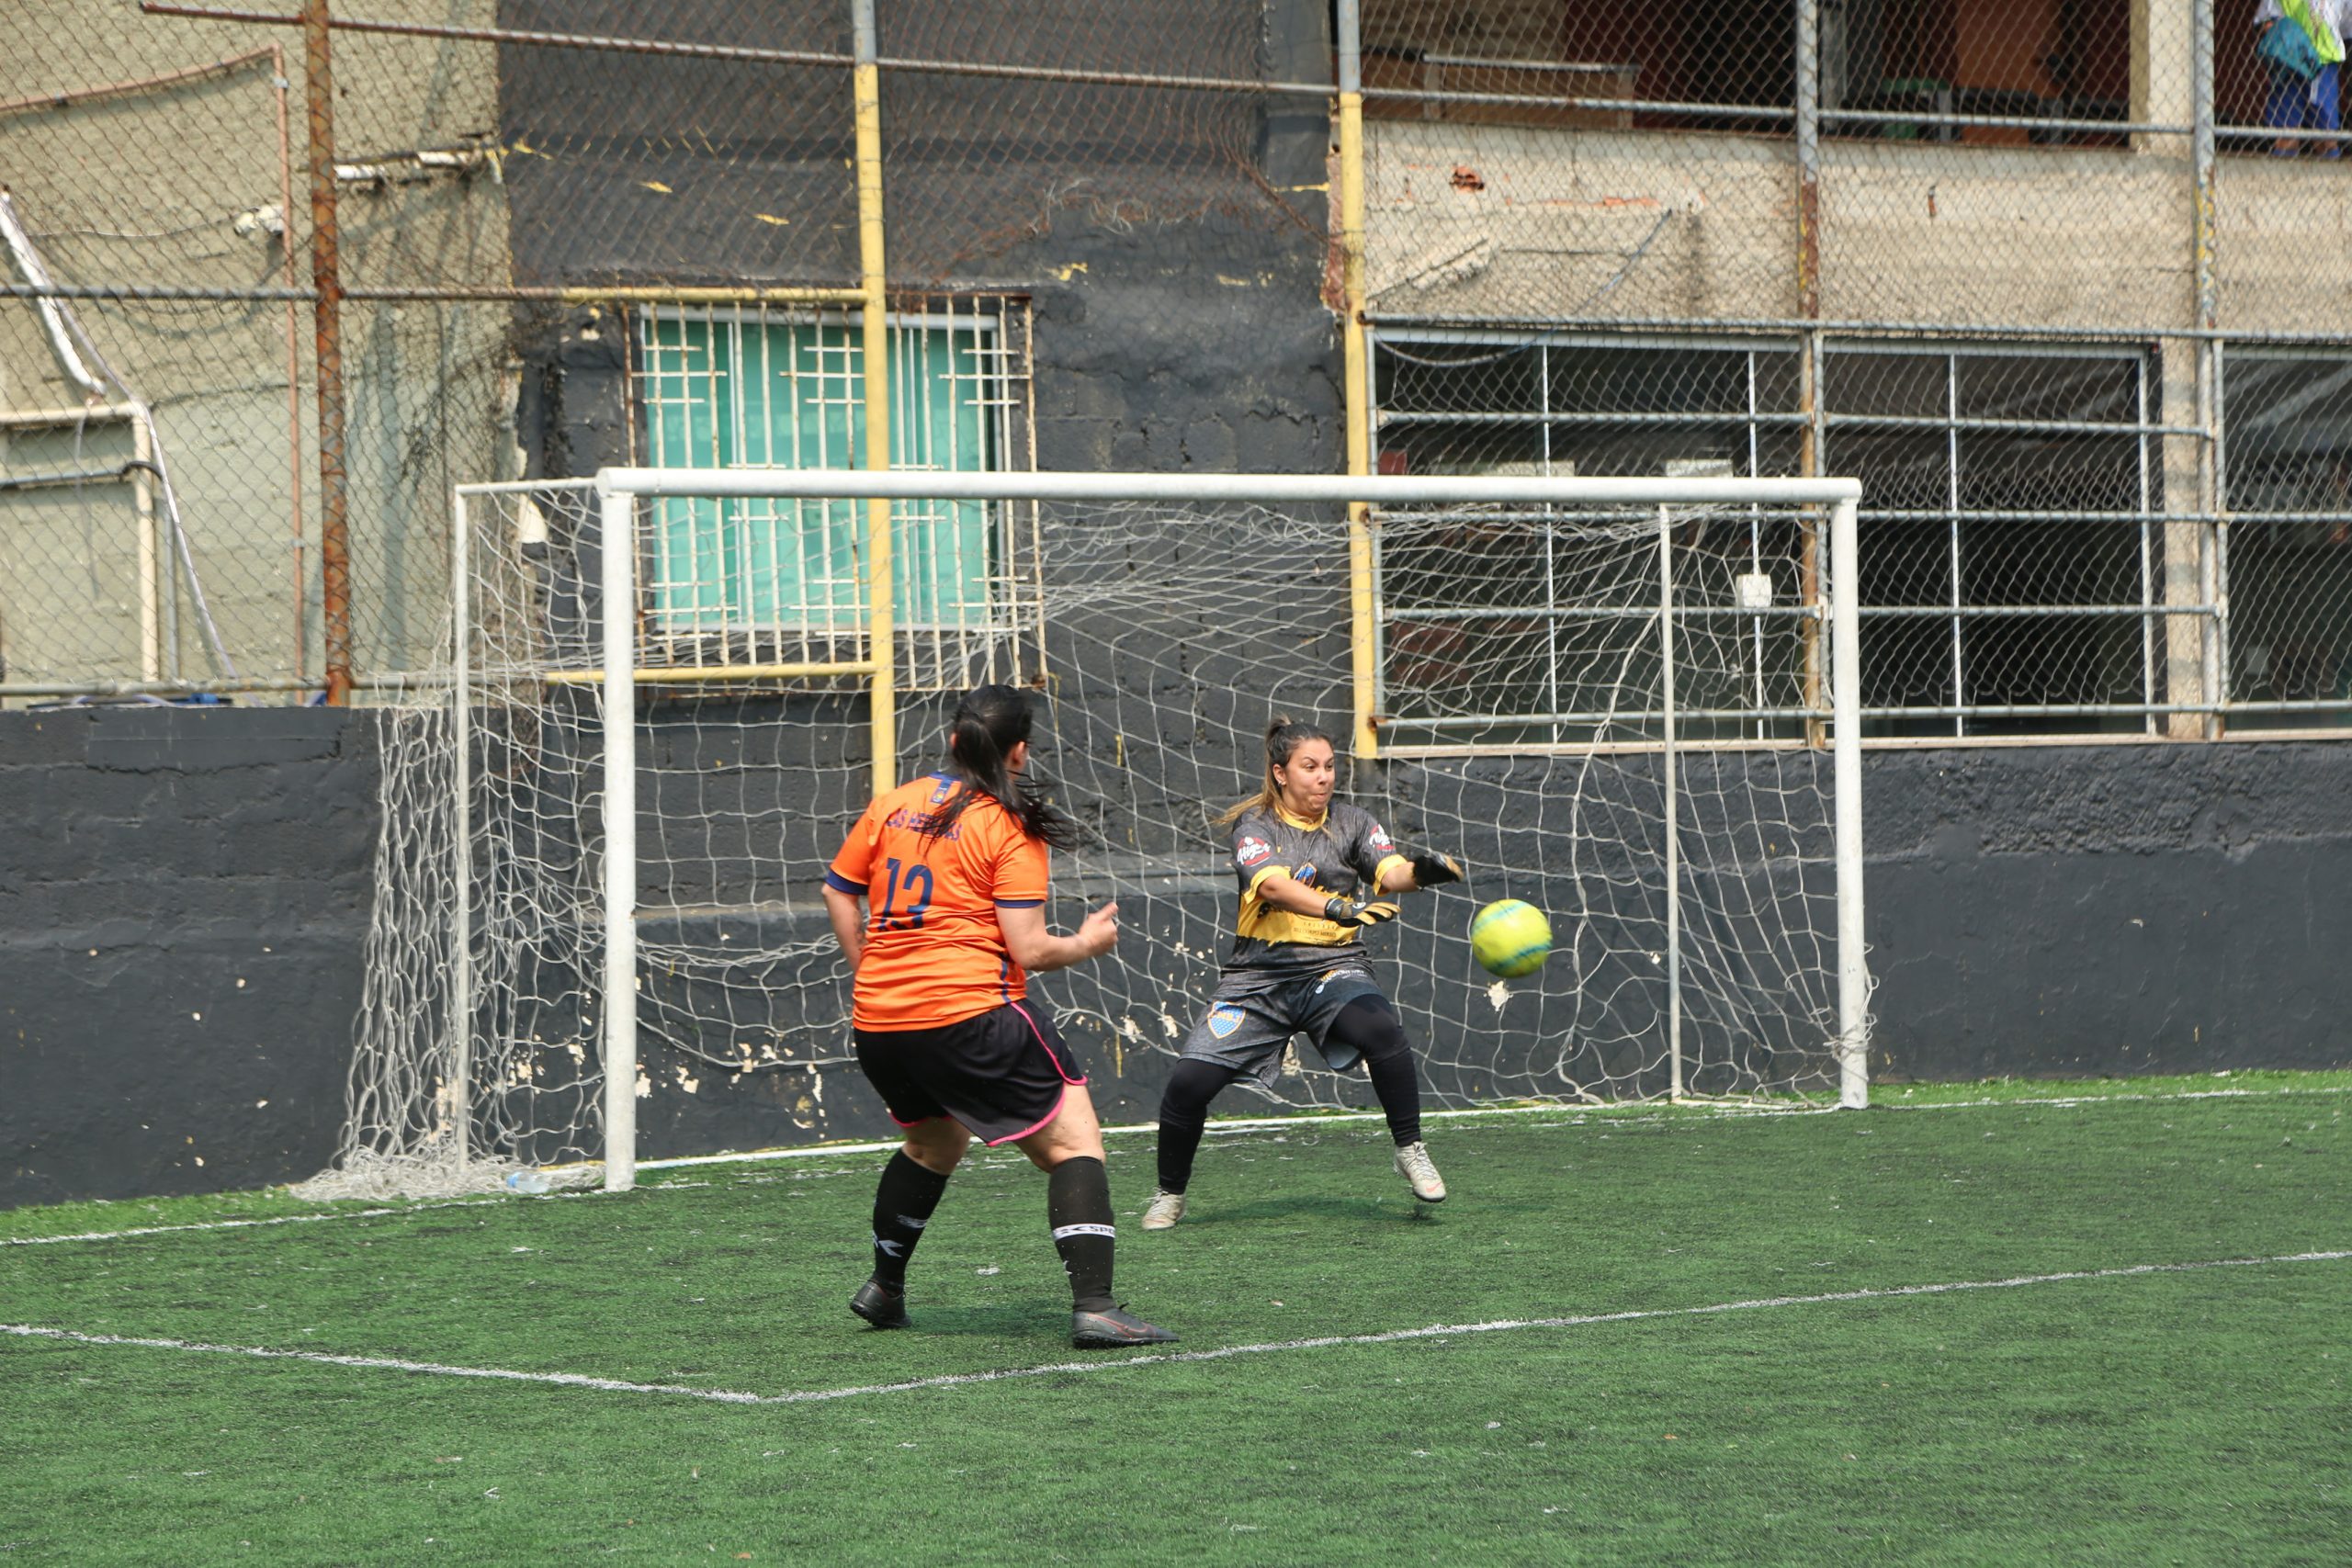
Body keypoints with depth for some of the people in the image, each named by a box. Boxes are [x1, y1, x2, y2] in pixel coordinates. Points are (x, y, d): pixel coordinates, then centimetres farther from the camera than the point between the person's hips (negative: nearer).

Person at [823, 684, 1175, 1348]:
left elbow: (838, 890, 21)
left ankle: (883, 1288, 39)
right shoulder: (1011, 828, -6)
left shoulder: (891, 806, 10)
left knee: (933, 1144, 32)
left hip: (878, 1020, 7)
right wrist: (1089, 942, 8)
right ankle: (1093, 1307, -15)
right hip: (972, 1015, -7)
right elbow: (1028, 949, -10)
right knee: (1073, 1143, -1)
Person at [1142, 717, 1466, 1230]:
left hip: (1333, 968, 1)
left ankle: (1410, 1151, -14)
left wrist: (1419, 871, -35)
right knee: (1189, 1081, -12)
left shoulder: (1351, 822, 7)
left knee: (1382, 1030, -32)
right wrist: (1339, 908, -38)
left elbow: (1390, 872, -10)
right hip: (1258, 975, 0)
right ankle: (1169, 1195, 12)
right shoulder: (1254, 825, -1)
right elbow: (1273, 884, -21)